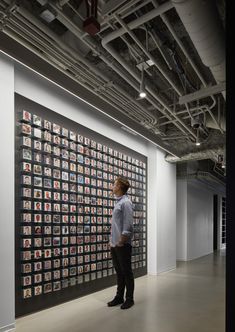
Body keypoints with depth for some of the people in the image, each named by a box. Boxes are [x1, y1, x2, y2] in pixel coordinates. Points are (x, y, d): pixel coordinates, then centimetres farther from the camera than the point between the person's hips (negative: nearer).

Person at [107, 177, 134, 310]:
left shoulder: (126, 203, -14)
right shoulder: (118, 202, 13)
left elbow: (128, 226, -19)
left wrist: (121, 242, -17)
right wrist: (112, 240, 12)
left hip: (123, 245, -8)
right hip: (115, 245, 8)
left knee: (127, 272, 5)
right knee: (119, 272, 17)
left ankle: (129, 298, 18)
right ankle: (119, 297, 28)